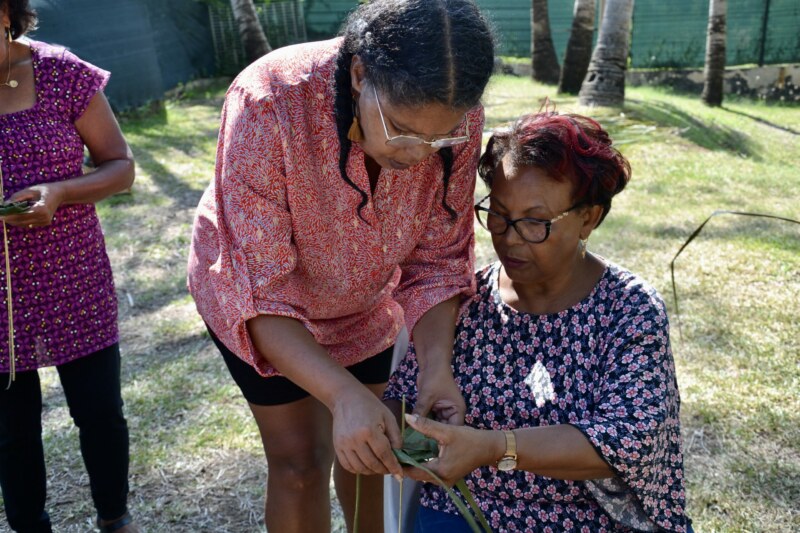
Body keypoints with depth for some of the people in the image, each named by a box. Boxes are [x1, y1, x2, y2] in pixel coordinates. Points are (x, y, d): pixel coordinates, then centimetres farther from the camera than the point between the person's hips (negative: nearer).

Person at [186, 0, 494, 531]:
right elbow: (259, 290, -34)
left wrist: (437, 363, -31)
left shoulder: (455, 119, -26)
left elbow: (436, 260, -15)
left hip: (365, 300, 4)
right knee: (301, 462, 2)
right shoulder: (268, 104, -38)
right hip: (254, 299, -3)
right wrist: (344, 394, -45)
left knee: (366, 445, 17)